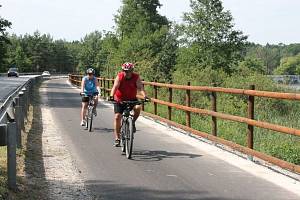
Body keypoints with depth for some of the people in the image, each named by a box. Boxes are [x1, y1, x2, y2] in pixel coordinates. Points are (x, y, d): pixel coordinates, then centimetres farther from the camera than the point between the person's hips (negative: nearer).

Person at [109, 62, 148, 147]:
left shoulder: (136, 77, -14)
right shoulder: (119, 77, -16)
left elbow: (140, 87, -25)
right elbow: (115, 87, -28)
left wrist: (144, 96, -44)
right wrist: (111, 96, -46)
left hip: (132, 99, 0)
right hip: (119, 100, 0)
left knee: (138, 107, -29)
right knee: (117, 116, -10)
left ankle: (133, 122, -1)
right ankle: (117, 138, 1)